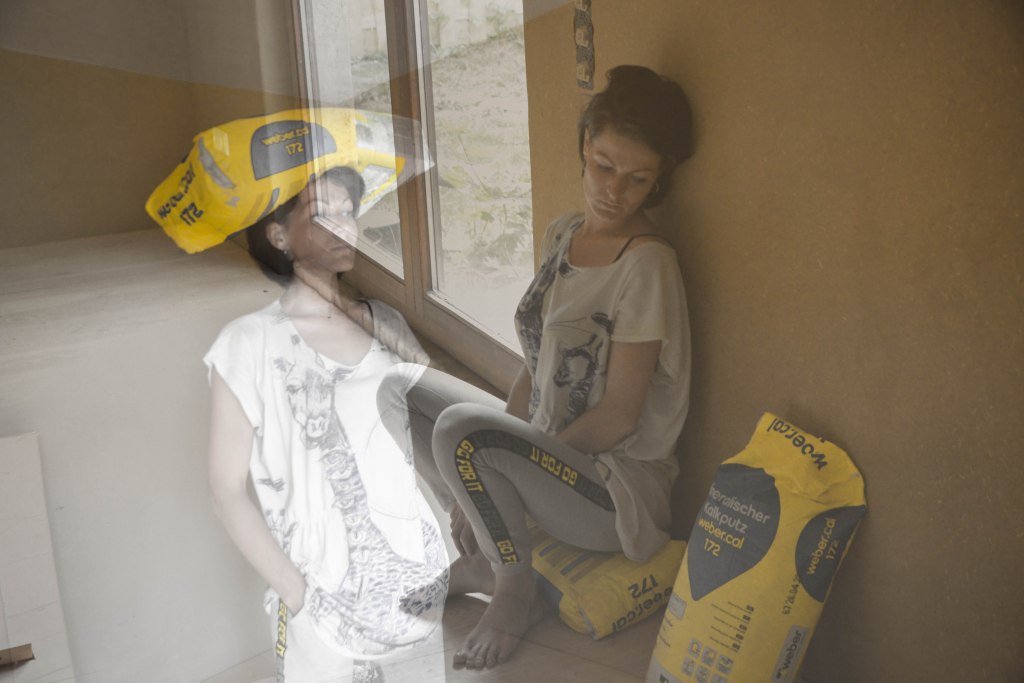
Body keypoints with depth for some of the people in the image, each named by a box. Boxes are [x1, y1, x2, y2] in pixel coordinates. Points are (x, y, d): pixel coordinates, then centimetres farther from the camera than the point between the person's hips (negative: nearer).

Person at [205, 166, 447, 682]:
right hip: (328, 595, -4)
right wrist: (299, 598, -12)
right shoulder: (251, 344, -11)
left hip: (420, 576, 4)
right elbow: (227, 488, -9)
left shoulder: (386, 324, 3)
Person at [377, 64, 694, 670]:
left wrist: (517, 453, -10)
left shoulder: (647, 265, -20)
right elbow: (539, 366, 7)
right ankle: (484, 555, 12)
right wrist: (478, 476, 0)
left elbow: (618, 416, -19)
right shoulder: (562, 235, 4)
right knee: (399, 392, 7)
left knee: (460, 426, -31)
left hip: (620, 480, -8)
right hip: (549, 445, 8)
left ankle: (516, 591, -4)